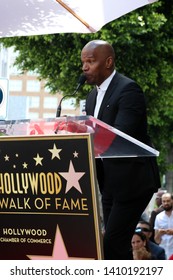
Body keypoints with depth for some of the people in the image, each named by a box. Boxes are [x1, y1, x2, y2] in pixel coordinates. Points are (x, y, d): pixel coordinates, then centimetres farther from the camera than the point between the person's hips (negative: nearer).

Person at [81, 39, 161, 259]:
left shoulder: (128, 90, -14)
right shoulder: (93, 96, 15)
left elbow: (119, 136, -25)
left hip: (132, 181, -9)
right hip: (109, 182, 9)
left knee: (113, 244, -14)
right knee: (116, 245, 8)